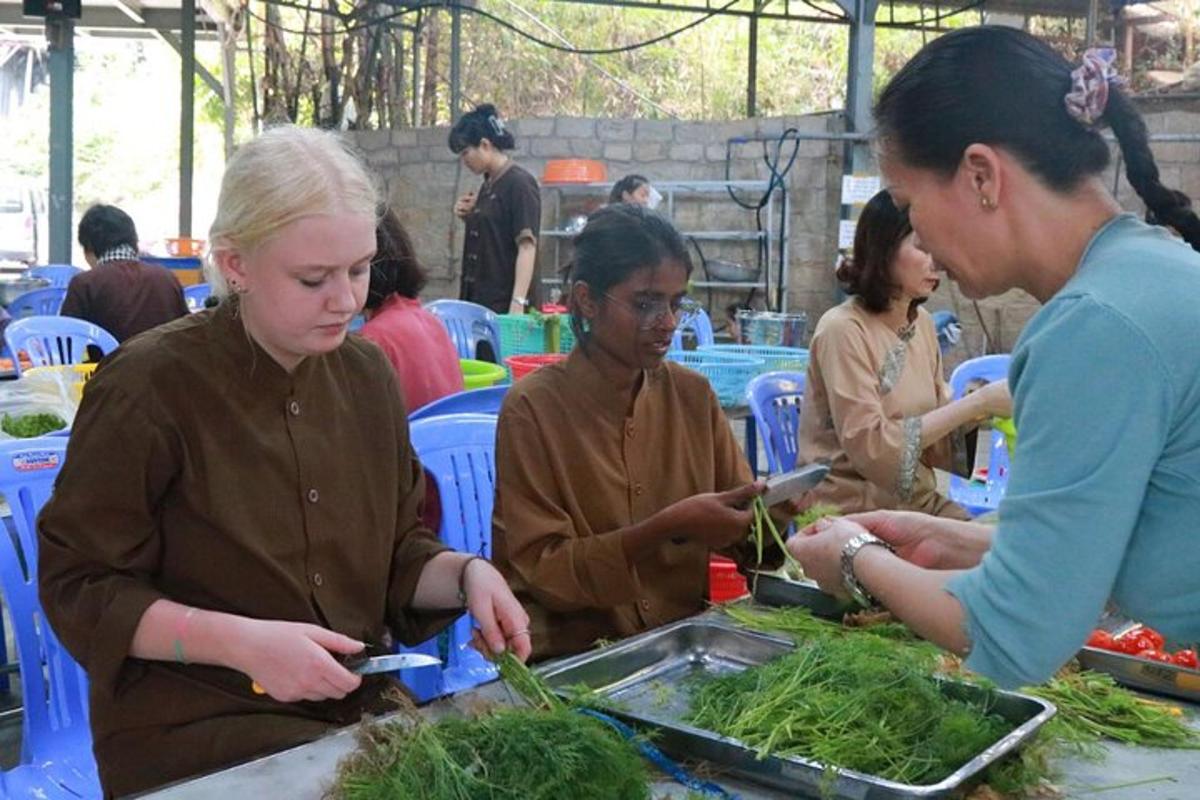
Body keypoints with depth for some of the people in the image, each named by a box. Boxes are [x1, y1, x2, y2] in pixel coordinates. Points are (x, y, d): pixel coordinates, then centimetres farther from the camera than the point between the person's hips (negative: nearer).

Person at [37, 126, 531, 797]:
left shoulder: (367, 373, 4)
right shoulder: (150, 384, -13)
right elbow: (79, 589, -9)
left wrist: (465, 573, -8)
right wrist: (240, 642, -22)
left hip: (360, 707, 6)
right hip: (191, 727, -6)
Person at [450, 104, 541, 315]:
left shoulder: (519, 184, -10)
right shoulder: (487, 186, 14)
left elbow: (527, 247, -16)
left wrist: (518, 304, -24)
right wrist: (468, 217, 5)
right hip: (478, 299, 8)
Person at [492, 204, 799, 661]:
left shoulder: (693, 395, 7)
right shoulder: (533, 408, -8)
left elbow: (743, 540, 10)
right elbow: (541, 569, -11)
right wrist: (667, 528, -22)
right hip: (568, 654, -5)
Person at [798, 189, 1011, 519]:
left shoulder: (922, 322, 5)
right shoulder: (843, 328, -15)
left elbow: (932, 438, 8)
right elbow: (871, 447, -21)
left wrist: (986, 407, -10)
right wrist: (976, 403, -20)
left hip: (918, 503, 6)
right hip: (853, 512, -6)